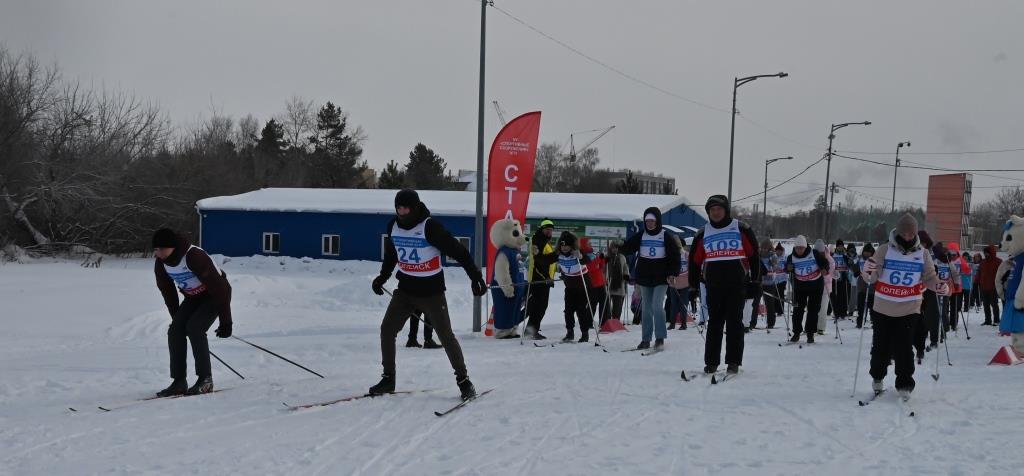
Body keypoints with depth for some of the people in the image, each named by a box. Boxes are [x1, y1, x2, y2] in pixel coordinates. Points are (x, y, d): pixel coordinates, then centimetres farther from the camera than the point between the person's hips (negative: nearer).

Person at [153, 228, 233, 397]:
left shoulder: (195, 257, -33)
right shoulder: (160, 264, -12)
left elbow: (219, 288, -29)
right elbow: (168, 292, 6)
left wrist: (225, 321, -26)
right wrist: (177, 318, 10)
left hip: (215, 295, -7)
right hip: (193, 297, 7)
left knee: (194, 327, -24)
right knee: (175, 331, -10)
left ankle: (205, 380, -15)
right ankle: (179, 382, -5)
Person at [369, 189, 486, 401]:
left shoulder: (430, 227, -19)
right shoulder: (393, 227, 1)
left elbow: (458, 251, -18)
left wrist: (475, 276, -21)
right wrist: (382, 277, 23)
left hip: (431, 292, -6)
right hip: (405, 290, 6)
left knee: (445, 335, -5)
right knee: (387, 330, 0)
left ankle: (463, 380, 8)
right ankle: (388, 379, 13)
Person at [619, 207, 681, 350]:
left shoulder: (666, 236, -3)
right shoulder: (641, 236, 6)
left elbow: (675, 256, -4)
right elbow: (627, 248, 2)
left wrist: (672, 273, -15)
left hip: (661, 279, -4)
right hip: (645, 279, 4)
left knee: (657, 306, -15)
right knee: (646, 309, 8)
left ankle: (660, 338, -5)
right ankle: (645, 340, 14)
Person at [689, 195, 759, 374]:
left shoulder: (741, 229, 3)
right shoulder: (703, 234, 11)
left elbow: (754, 255, 5)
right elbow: (695, 260, 16)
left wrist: (755, 279, 4)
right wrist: (694, 283, 14)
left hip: (737, 284, -2)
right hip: (713, 285, 2)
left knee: (734, 322, -2)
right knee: (714, 323, 5)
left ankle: (733, 362, 3)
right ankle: (711, 362, 9)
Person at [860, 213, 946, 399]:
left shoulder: (922, 254, 1)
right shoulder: (885, 250, -5)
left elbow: (929, 277, 8)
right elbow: (873, 278, -8)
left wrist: (939, 286, -13)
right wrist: (867, 271, -32)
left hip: (909, 310, 0)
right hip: (883, 308, 0)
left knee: (904, 349, -5)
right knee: (881, 347, 9)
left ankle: (905, 384, 7)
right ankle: (877, 377, 31)